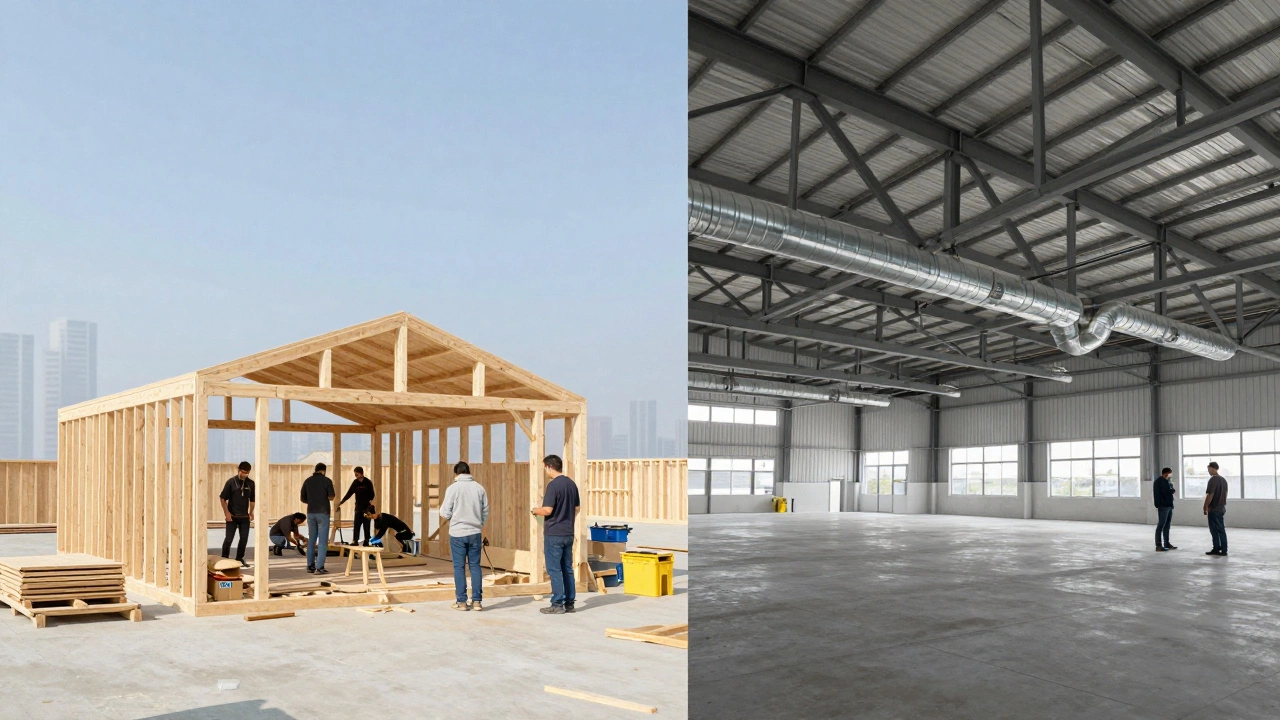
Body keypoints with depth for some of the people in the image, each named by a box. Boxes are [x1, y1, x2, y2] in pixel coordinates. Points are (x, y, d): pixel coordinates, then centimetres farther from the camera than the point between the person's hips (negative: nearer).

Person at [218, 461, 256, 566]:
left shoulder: (251, 483, 2)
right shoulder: (231, 482, -8)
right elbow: (222, 498, -4)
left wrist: (251, 512, 8)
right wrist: (227, 512, -9)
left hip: (244, 516, 3)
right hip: (232, 516, -3)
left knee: (244, 538, 6)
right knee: (228, 539, -1)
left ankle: (239, 558, 20)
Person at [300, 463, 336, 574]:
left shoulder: (307, 481, 6)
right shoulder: (327, 481, -6)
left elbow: (303, 499, 8)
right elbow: (331, 498, -7)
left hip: (311, 513, 4)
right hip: (323, 512, -4)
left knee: (312, 540, 14)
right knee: (322, 541, -1)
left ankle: (310, 566, 16)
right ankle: (319, 567, -5)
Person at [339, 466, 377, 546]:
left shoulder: (368, 482, -2)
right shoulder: (355, 483, 4)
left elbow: (372, 494, 1)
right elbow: (349, 493, 4)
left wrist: (371, 500, -18)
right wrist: (341, 502, -3)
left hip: (367, 508, -2)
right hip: (358, 507, 2)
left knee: (366, 526, 1)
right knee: (356, 525, -2)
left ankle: (366, 541, 7)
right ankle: (355, 541, 0)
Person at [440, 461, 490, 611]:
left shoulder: (453, 488, -8)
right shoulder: (479, 488, 2)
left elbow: (445, 514, -7)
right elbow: (485, 512, 7)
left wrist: (441, 510, 16)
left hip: (457, 533, -3)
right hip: (475, 533, 3)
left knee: (459, 567, 5)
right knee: (475, 566, 8)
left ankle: (461, 602, 8)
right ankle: (476, 601, 8)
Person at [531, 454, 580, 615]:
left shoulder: (553, 485, -16)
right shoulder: (572, 484, 8)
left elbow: (547, 510, -20)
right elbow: (577, 508, 16)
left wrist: (535, 510, -1)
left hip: (554, 534, -8)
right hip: (568, 533, 8)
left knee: (554, 569, -1)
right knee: (567, 568, 12)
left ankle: (558, 604, 1)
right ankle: (569, 603, 16)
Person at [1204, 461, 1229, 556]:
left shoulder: (1213, 480, -17)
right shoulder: (1223, 479, 11)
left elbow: (1210, 495, -20)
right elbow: (1225, 494, 17)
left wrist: (1206, 507, -12)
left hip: (1213, 509, -8)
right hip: (1221, 508, 8)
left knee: (1214, 530, 0)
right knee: (1221, 530, 11)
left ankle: (1217, 549, 3)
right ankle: (1223, 550, 13)